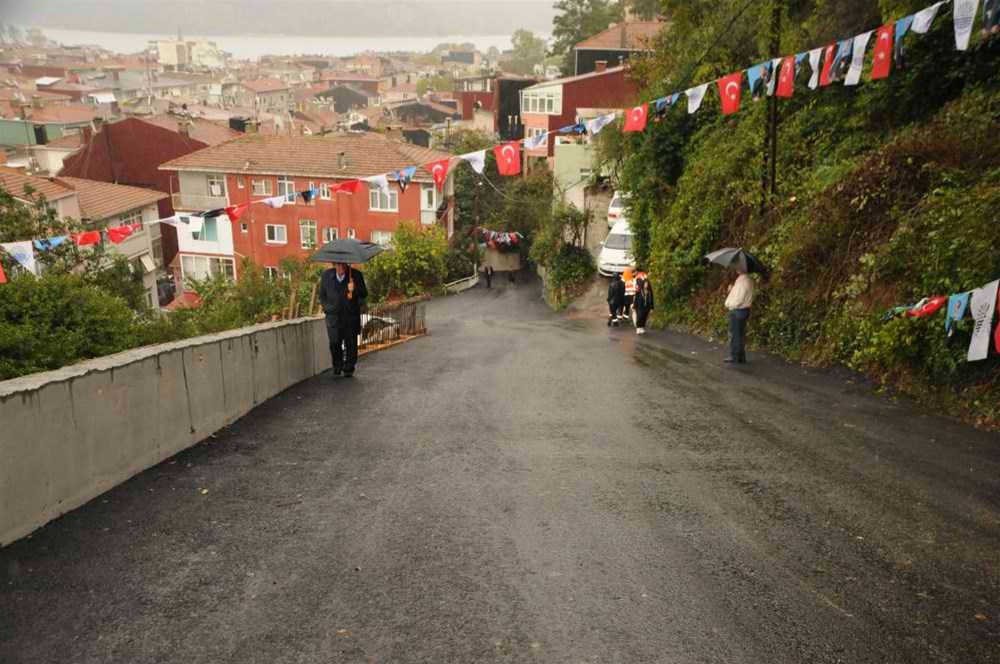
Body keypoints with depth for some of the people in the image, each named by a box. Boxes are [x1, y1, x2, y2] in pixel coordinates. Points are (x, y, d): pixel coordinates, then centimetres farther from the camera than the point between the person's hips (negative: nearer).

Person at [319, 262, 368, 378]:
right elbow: (322, 295, 16)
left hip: (351, 317, -1)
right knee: (335, 342, -3)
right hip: (333, 316, 1)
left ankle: (348, 369, 17)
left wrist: (355, 289, -22)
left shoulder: (356, 275, -1)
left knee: (351, 343, 3)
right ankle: (337, 367, 18)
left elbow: (364, 294, -3)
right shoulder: (326, 275, 5)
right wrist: (327, 308, 5)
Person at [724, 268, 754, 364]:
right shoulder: (748, 279, 11)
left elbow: (738, 299, -21)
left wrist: (729, 304, -6)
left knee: (734, 334, -2)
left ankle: (734, 357, 3)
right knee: (741, 334, 13)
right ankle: (741, 357, 19)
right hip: (744, 309, 10)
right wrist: (732, 289, 4)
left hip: (737, 310, -10)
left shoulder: (742, 280, -20)